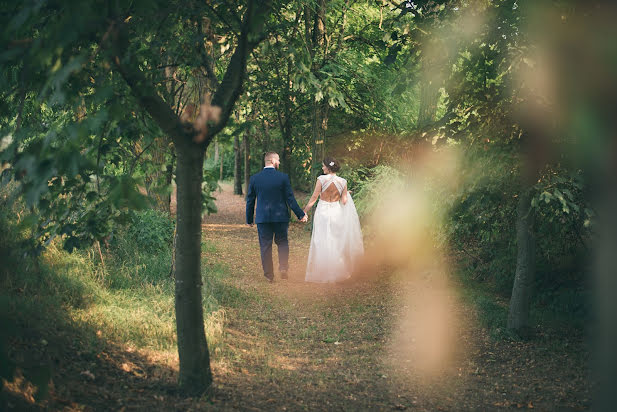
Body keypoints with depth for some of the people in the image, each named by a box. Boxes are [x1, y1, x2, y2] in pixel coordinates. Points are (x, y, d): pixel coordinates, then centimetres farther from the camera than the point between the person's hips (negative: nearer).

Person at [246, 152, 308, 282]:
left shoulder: (254, 178, -1)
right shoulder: (283, 177, -8)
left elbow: (250, 201, 4)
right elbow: (290, 199, -7)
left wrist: (249, 219, 13)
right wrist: (301, 214, 2)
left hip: (262, 218, 1)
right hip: (281, 217, -1)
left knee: (265, 246, 8)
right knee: (282, 242, 15)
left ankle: (269, 274, 8)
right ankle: (283, 268, -2)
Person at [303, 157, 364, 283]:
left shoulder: (321, 179, -12)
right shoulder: (342, 182, -2)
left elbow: (314, 198, -9)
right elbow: (344, 201, 0)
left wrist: (304, 211, 1)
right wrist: (347, 194, 22)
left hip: (323, 212, -3)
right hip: (337, 212, 3)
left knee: (322, 243, 5)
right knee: (336, 243, 16)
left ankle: (321, 273, 7)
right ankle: (337, 272, 20)